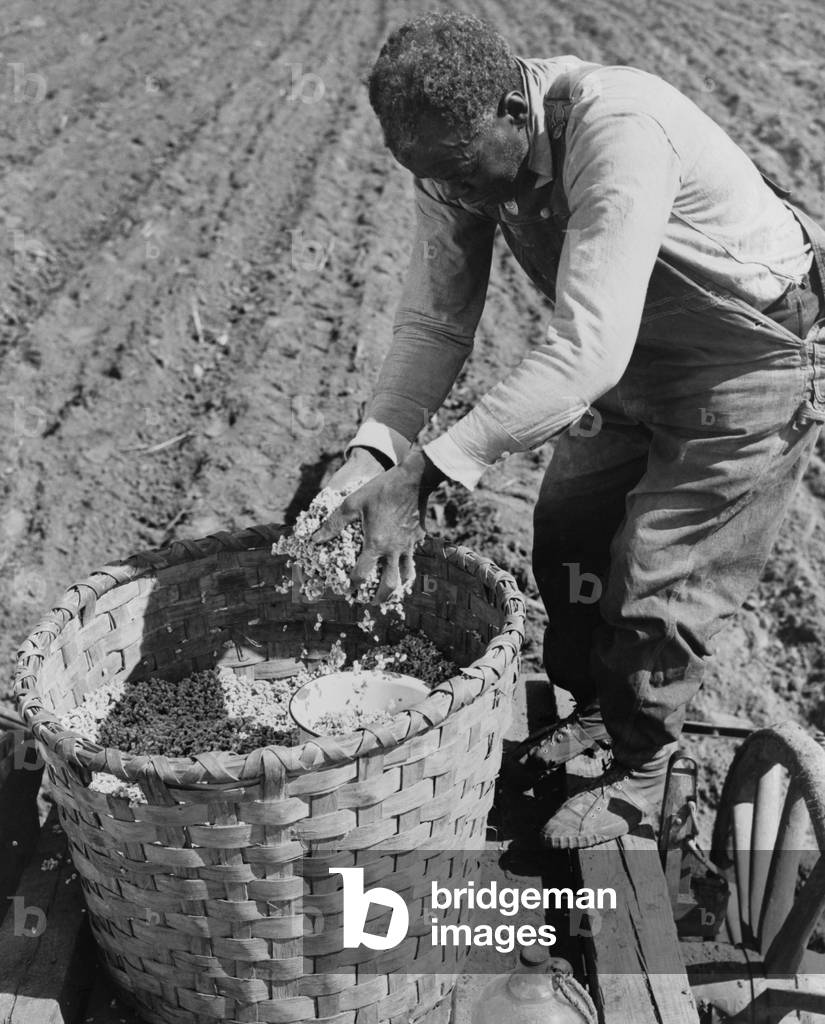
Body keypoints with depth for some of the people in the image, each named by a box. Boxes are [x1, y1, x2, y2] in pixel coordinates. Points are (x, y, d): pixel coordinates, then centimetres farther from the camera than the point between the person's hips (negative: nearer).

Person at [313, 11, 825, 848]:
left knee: (658, 578, -4)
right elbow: (434, 320, -11)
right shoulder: (459, 148, -14)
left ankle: (638, 776, 22)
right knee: (565, 535, 9)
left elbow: (587, 352, -42)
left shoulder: (618, 130, -37)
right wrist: (373, 449, -26)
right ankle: (592, 710, 35)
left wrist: (425, 474, -44)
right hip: (632, 353, 7)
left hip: (756, 356, -7)